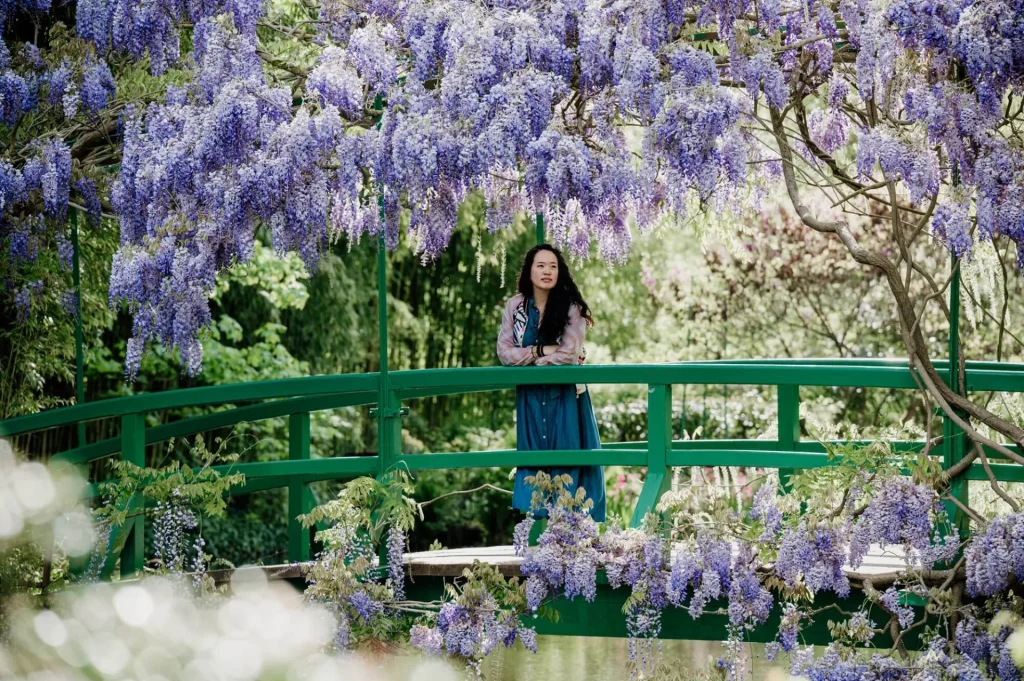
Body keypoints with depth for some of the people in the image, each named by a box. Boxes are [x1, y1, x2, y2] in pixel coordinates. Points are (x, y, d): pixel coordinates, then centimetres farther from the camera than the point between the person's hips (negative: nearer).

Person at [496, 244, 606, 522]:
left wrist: (528, 356, -8)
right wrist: (542, 350, -13)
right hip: (530, 397, 3)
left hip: (565, 397, -3)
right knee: (533, 459, 4)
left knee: (567, 467, -2)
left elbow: (569, 354, -14)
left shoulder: (570, 307, -7)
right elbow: (504, 353, -4)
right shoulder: (515, 306, 1)